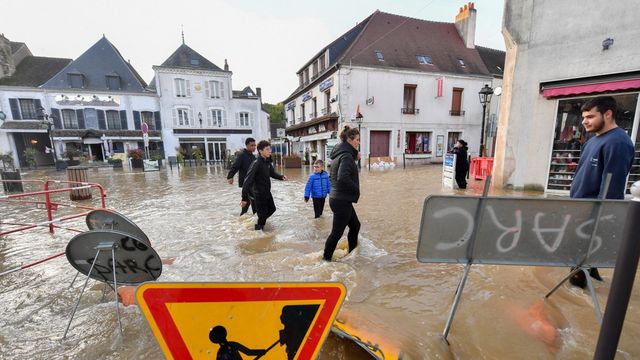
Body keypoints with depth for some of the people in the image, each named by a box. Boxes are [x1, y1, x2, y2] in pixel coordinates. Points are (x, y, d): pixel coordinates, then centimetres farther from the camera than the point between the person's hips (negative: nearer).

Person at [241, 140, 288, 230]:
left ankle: (261, 220, 44)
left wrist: (281, 177, -4)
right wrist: (244, 198, -28)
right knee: (262, 215, 3)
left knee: (272, 209, 22)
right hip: (259, 193, -8)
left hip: (267, 192, 8)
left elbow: (272, 173, 15)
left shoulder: (268, 162, -1)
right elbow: (248, 180, -27)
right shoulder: (256, 163, -25)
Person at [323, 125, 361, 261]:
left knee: (355, 225, 22)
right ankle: (326, 258, 21)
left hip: (339, 199, 10)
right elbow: (343, 178, -32)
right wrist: (356, 188, -15)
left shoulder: (339, 153, 10)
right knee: (337, 232, 4)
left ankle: (352, 252, 37)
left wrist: (355, 156, 5)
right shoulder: (347, 155, -18)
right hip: (342, 201, -10)